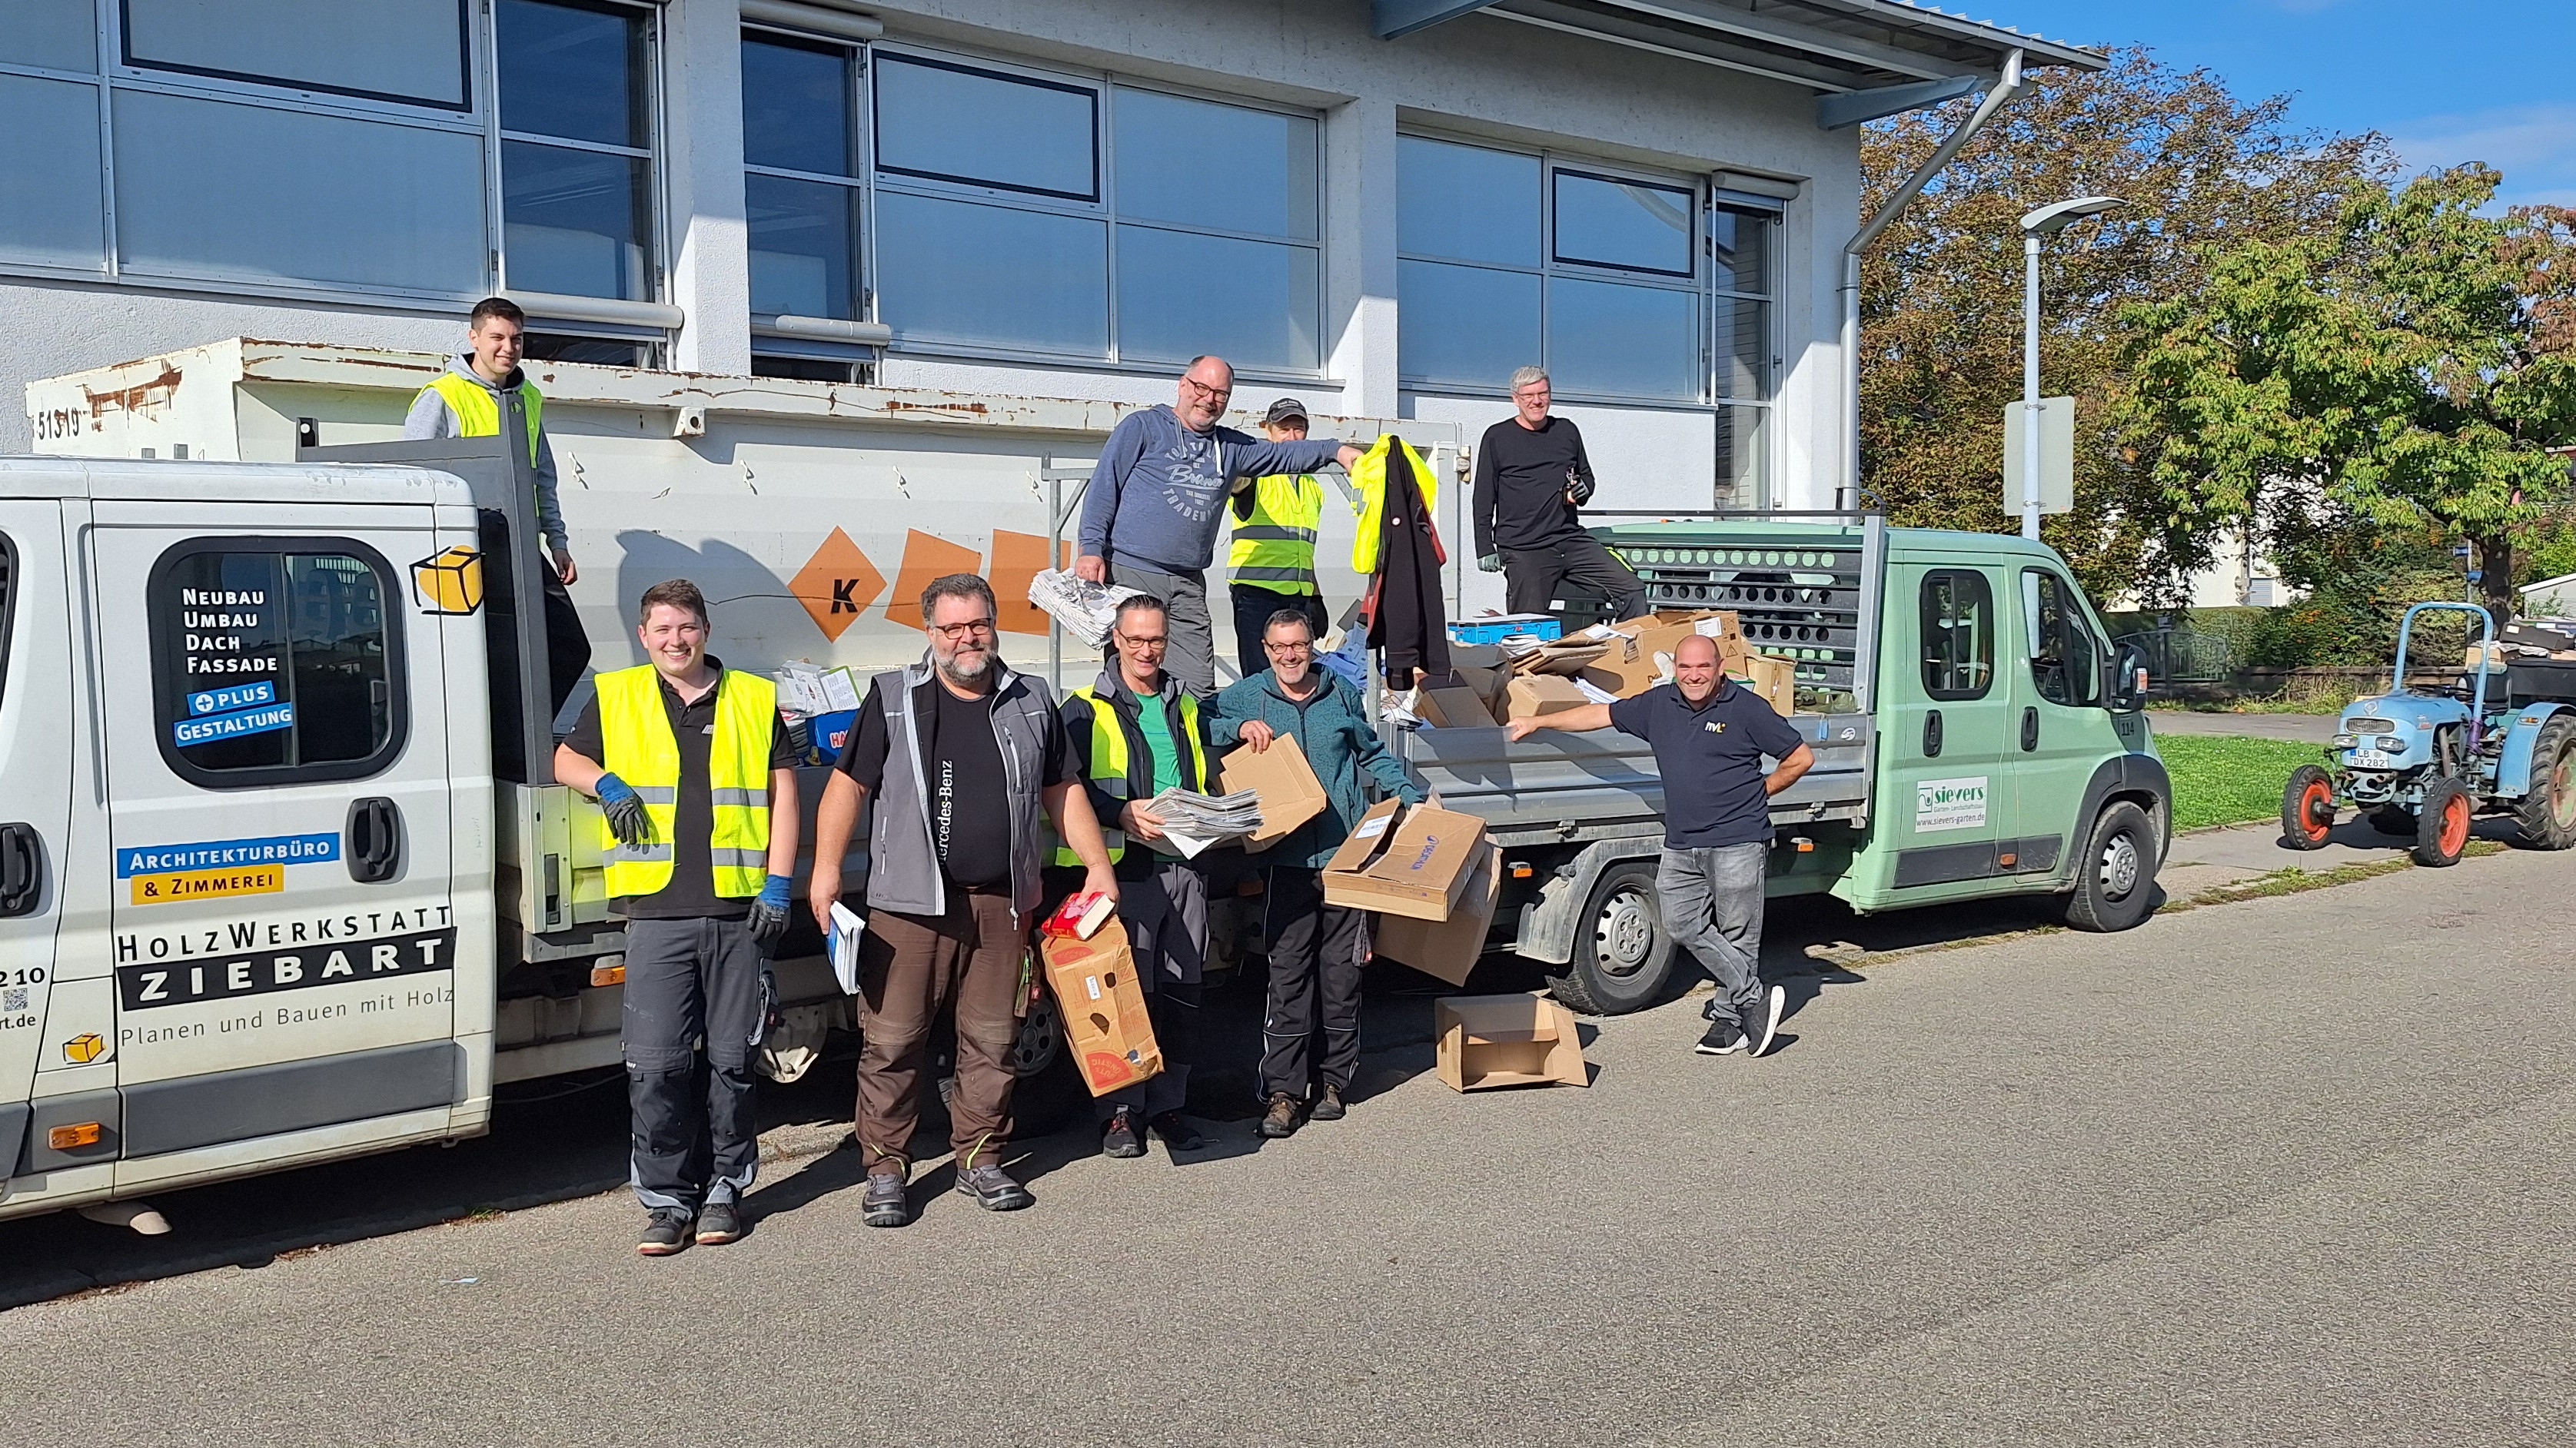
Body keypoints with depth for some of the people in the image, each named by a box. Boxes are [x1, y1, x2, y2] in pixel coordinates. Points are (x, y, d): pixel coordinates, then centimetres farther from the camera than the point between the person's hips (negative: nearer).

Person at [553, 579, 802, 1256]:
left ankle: (724, 1188, 19)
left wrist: (778, 885, -1)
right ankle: (667, 1199, 8)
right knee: (656, 1063, -4)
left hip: (739, 912, 0)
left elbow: (782, 795, 8)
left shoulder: (754, 700, 9)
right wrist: (605, 783, 0)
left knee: (731, 1060, 6)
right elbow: (566, 759, 23)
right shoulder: (616, 700, 11)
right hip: (656, 913, 0)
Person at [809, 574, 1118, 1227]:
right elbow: (848, 785, 1)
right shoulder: (893, 698, 4)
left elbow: (1062, 792, 18)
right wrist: (826, 868, -8)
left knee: (993, 1039, 7)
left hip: (1003, 904, 3)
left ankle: (981, 1159, 20)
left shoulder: (1031, 702, 13)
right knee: (891, 1039, -2)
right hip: (910, 903, -3)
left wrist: (1097, 865, 11)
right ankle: (885, 1170, 8)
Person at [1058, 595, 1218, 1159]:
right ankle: (1121, 1112, 3)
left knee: (1182, 991, 6)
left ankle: (1168, 1105, 16)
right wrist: (1123, 814, -21)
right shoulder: (1085, 710, 4)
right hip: (1125, 870, -5)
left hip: (1185, 868, 5)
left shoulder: (1186, 707, 20)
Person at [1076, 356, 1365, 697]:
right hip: (1130, 572, -5)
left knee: (1199, 688, -3)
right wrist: (1092, 548, -9)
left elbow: (1283, 455, 19)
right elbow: (1104, 487, 0)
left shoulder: (1229, 446, 19)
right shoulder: (1142, 427, 3)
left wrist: (1334, 450, 4)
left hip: (1189, 584, 5)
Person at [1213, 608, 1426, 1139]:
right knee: (1287, 975, -6)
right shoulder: (1247, 697, 6)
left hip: (1346, 854, 2)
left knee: (1342, 972, 5)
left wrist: (1415, 797, 20)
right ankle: (1283, 1090, -2)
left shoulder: (1342, 696, 13)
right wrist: (1239, 727, -12)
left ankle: (1333, 1079, 16)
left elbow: (1373, 756, 27)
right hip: (1286, 860, -2)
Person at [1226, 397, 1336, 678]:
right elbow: (1236, 482, -27)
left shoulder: (1313, 489, 20)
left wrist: (1316, 598, 22)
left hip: (1299, 595, 6)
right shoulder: (1257, 476, -1)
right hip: (1256, 591, -6)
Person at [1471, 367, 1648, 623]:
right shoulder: (1497, 437, 5)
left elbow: (1587, 476, 27)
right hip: (1522, 550, -4)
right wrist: (1485, 549, -2)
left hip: (1571, 539, 4)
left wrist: (1582, 492, 3)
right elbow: (1483, 501, 5)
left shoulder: (1567, 431, 15)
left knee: (1632, 591, -5)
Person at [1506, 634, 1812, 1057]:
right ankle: (1754, 998, 3)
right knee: (1683, 924, -3)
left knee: (1737, 935, -1)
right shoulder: (1659, 704, 9)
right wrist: (1539, 722, 23)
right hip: (1681, 844, 6)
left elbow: (1801, 759, 1)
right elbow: (1601, 714, 19)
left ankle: (1728, 1018, 11)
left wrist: (1757, 792, 6)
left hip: (1737, 842, -5)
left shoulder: (1747, 709, -5)